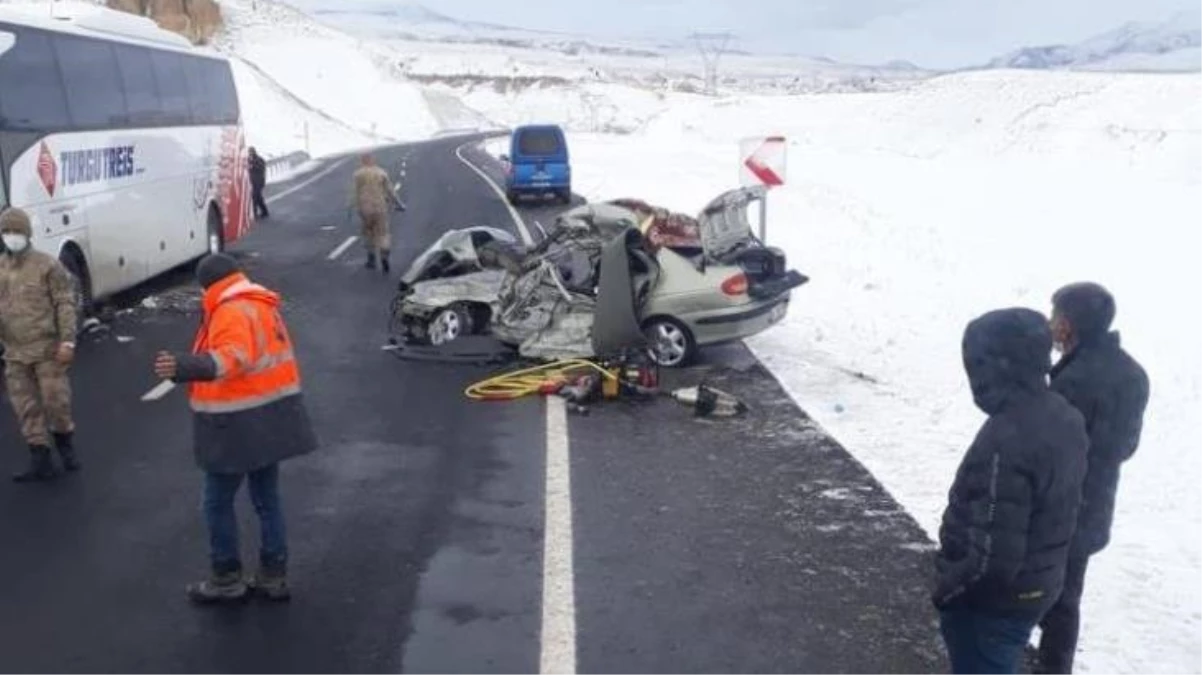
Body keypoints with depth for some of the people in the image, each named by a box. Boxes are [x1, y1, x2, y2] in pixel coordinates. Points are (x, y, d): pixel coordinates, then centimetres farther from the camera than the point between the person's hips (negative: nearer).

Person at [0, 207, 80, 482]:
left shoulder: (47, 265, -6)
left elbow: (65, 305, -8)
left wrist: (67, 341, -15)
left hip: (48, 350, -5)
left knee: (56, 401, -2)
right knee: (27, 408, 7)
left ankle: (65, 445, 23)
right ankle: (41, 461, 14)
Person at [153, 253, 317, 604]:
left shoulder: (231, 312, -19)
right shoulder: (263, 305, 12)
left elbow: (233, 355, -39)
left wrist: (186, 367, -55)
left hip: (240, 425, -9)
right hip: (271, 416, 9)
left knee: (218, 502, 6)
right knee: (267, 499, 16)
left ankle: (226, 580, 16)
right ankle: (274, 576, 23)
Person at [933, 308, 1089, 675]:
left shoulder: (1006, 441, -32)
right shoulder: (1064, 417, -2)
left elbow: (992, 556, -31)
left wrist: (947, 589, -14)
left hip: (993, 600, -8)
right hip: (1035, 587, 8)